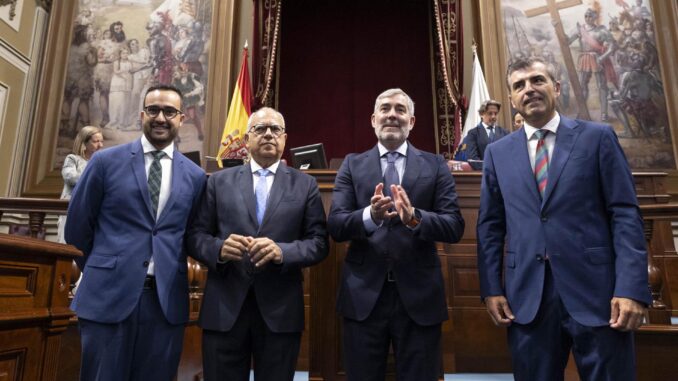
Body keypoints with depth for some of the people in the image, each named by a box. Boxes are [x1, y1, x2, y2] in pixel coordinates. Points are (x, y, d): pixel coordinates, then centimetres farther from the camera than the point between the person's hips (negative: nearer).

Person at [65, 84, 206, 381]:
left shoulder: (195, 176, 6)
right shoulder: (105, 161, 1)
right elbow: (78, 225, 8)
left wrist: (170, 273, 11)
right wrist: (98, 273, 13)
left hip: (167, 299, 2)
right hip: (108, 295, -1)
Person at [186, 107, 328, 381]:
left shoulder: (305, 184, 6)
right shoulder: (219, 181, 8)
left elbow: (319, 242, 0)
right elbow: (196, 235, 4)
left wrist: (282, 252, -19)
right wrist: (219, 248, -17)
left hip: (280, 310, 0)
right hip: (224, 308, 1)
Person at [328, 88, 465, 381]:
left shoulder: (435, 166, 3)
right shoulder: (352, 165, 4)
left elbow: (455, 227, -6)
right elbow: (335, 225, -6)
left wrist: (415, 217, -24)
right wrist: (370, 215, -26)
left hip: (419, 296, 0)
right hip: (363, 295, 1)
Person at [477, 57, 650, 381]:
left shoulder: (597, 137, 4)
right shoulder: (498, 153, 10)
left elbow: (625, 214, -2)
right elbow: (490, 225, 8)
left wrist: (632, 287, -11)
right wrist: (491, 288, 1)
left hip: (597, 290, -1)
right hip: (527, 296, 2)